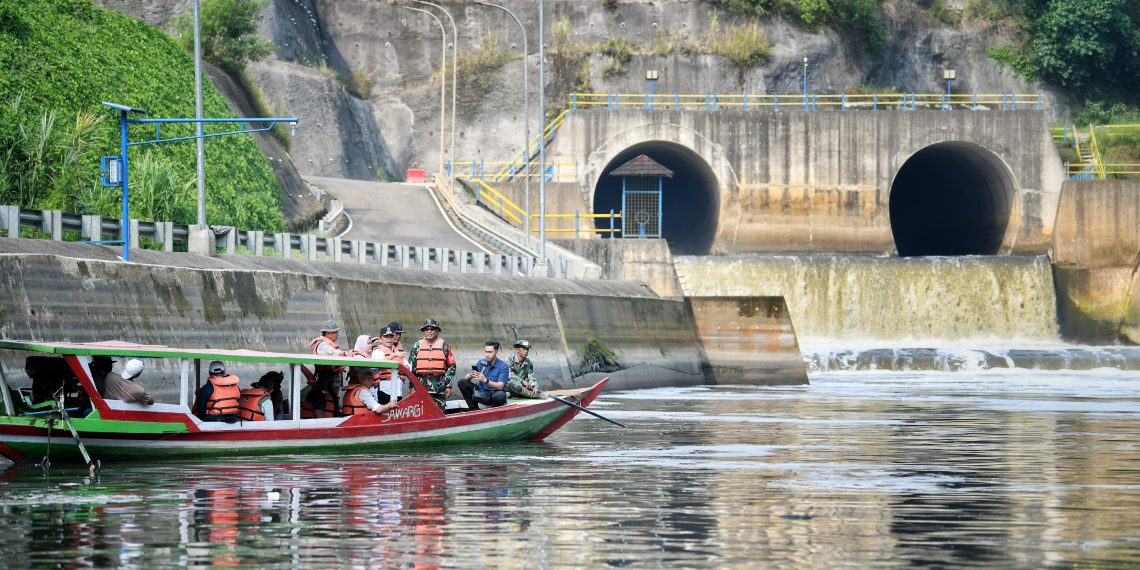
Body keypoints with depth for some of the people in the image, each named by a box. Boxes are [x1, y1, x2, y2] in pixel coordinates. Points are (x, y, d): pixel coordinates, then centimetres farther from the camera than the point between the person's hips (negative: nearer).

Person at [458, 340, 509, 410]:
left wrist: (485, 380, -34)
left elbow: (500, 386, -20)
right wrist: (470, 376, -26)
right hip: (482, 394, 4)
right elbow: (466, 378, -1)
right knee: (462, 382, -12)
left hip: (495, 394, -4)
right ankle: (474, 409, -9)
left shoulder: (503, 366, -11)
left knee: (500, 395, -40)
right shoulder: (481, 362, 2)